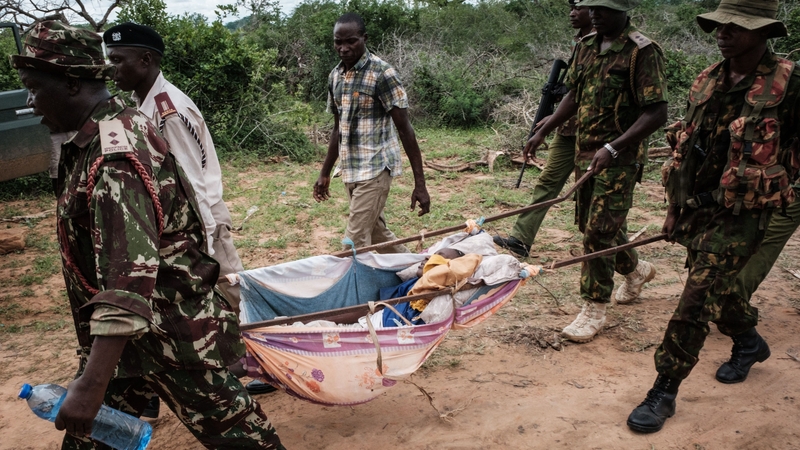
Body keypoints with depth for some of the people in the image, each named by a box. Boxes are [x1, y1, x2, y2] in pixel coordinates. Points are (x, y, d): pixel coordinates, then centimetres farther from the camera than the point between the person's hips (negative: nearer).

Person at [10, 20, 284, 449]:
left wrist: (91, 385, -37)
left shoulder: (113, 157, -26)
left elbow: (130, 275, -35)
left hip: (172, 332, -10)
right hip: (126, 331, 10)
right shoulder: (119, 125, 4)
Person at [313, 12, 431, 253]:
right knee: (377, 233, 16)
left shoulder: (382, 73, -12)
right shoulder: (335, 76, 8)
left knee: (356, 241, -8)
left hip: (375, 168, -7)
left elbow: (405, 128, -12)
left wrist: (420, 183, -15)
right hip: (350, 170, 7)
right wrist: (325, 173, 19)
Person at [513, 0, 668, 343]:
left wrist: (612, 149, -27)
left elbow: (656, 113, -19)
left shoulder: (642, 52, -14)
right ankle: (636, 270, 43)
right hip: (585, 154, 8)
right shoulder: (586, 47, 8)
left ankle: (594, 310, 9)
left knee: (599, 231, -7)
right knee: (589, 224, 17)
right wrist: (544, 131, 13)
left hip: (618, 160, -8)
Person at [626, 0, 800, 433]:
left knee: (696, 301, -9)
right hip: (695, 207, 6)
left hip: (740, 214, -6)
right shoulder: (708, 80, 6)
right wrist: (675, 206, 13)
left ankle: (664, 392, 2)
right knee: (713, 289, 21)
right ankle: (749, 343, 50)